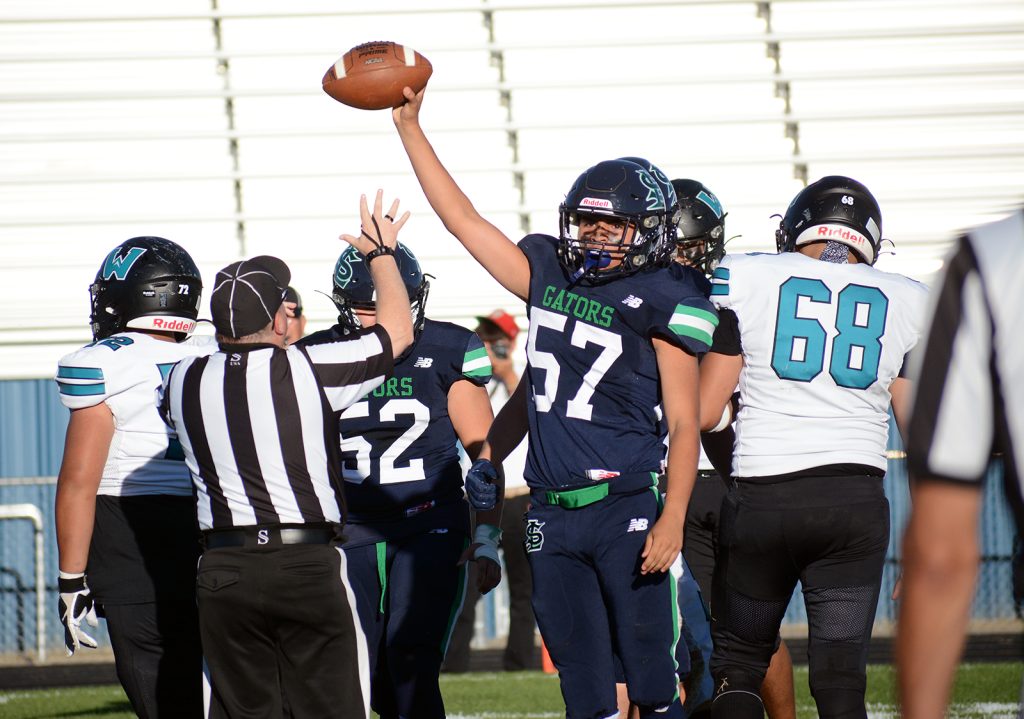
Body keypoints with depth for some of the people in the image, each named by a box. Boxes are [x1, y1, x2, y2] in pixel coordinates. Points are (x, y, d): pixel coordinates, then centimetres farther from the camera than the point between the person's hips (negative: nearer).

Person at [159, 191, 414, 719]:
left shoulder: (183, 382, 5)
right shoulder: (309, 369, -6)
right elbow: (397, 330, 8)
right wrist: (381, 252, 24)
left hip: (223, 571, 3)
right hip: (308, 564, -3)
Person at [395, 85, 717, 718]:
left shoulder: (664, 304, -4)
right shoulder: (548, 272, 12)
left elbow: (684, 422, -6)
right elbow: (464, 219, 18)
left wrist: (673, 517, -16)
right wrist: (410, 127, 15)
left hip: (627, 508, -5)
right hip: (553, 516, 5)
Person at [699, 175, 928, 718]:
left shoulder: (745, 279, 3)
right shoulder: (904, 302, 10)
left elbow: (705, 412, 1)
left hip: (761, 495, -1)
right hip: (857, 500, 1)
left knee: (738, 663, 14)